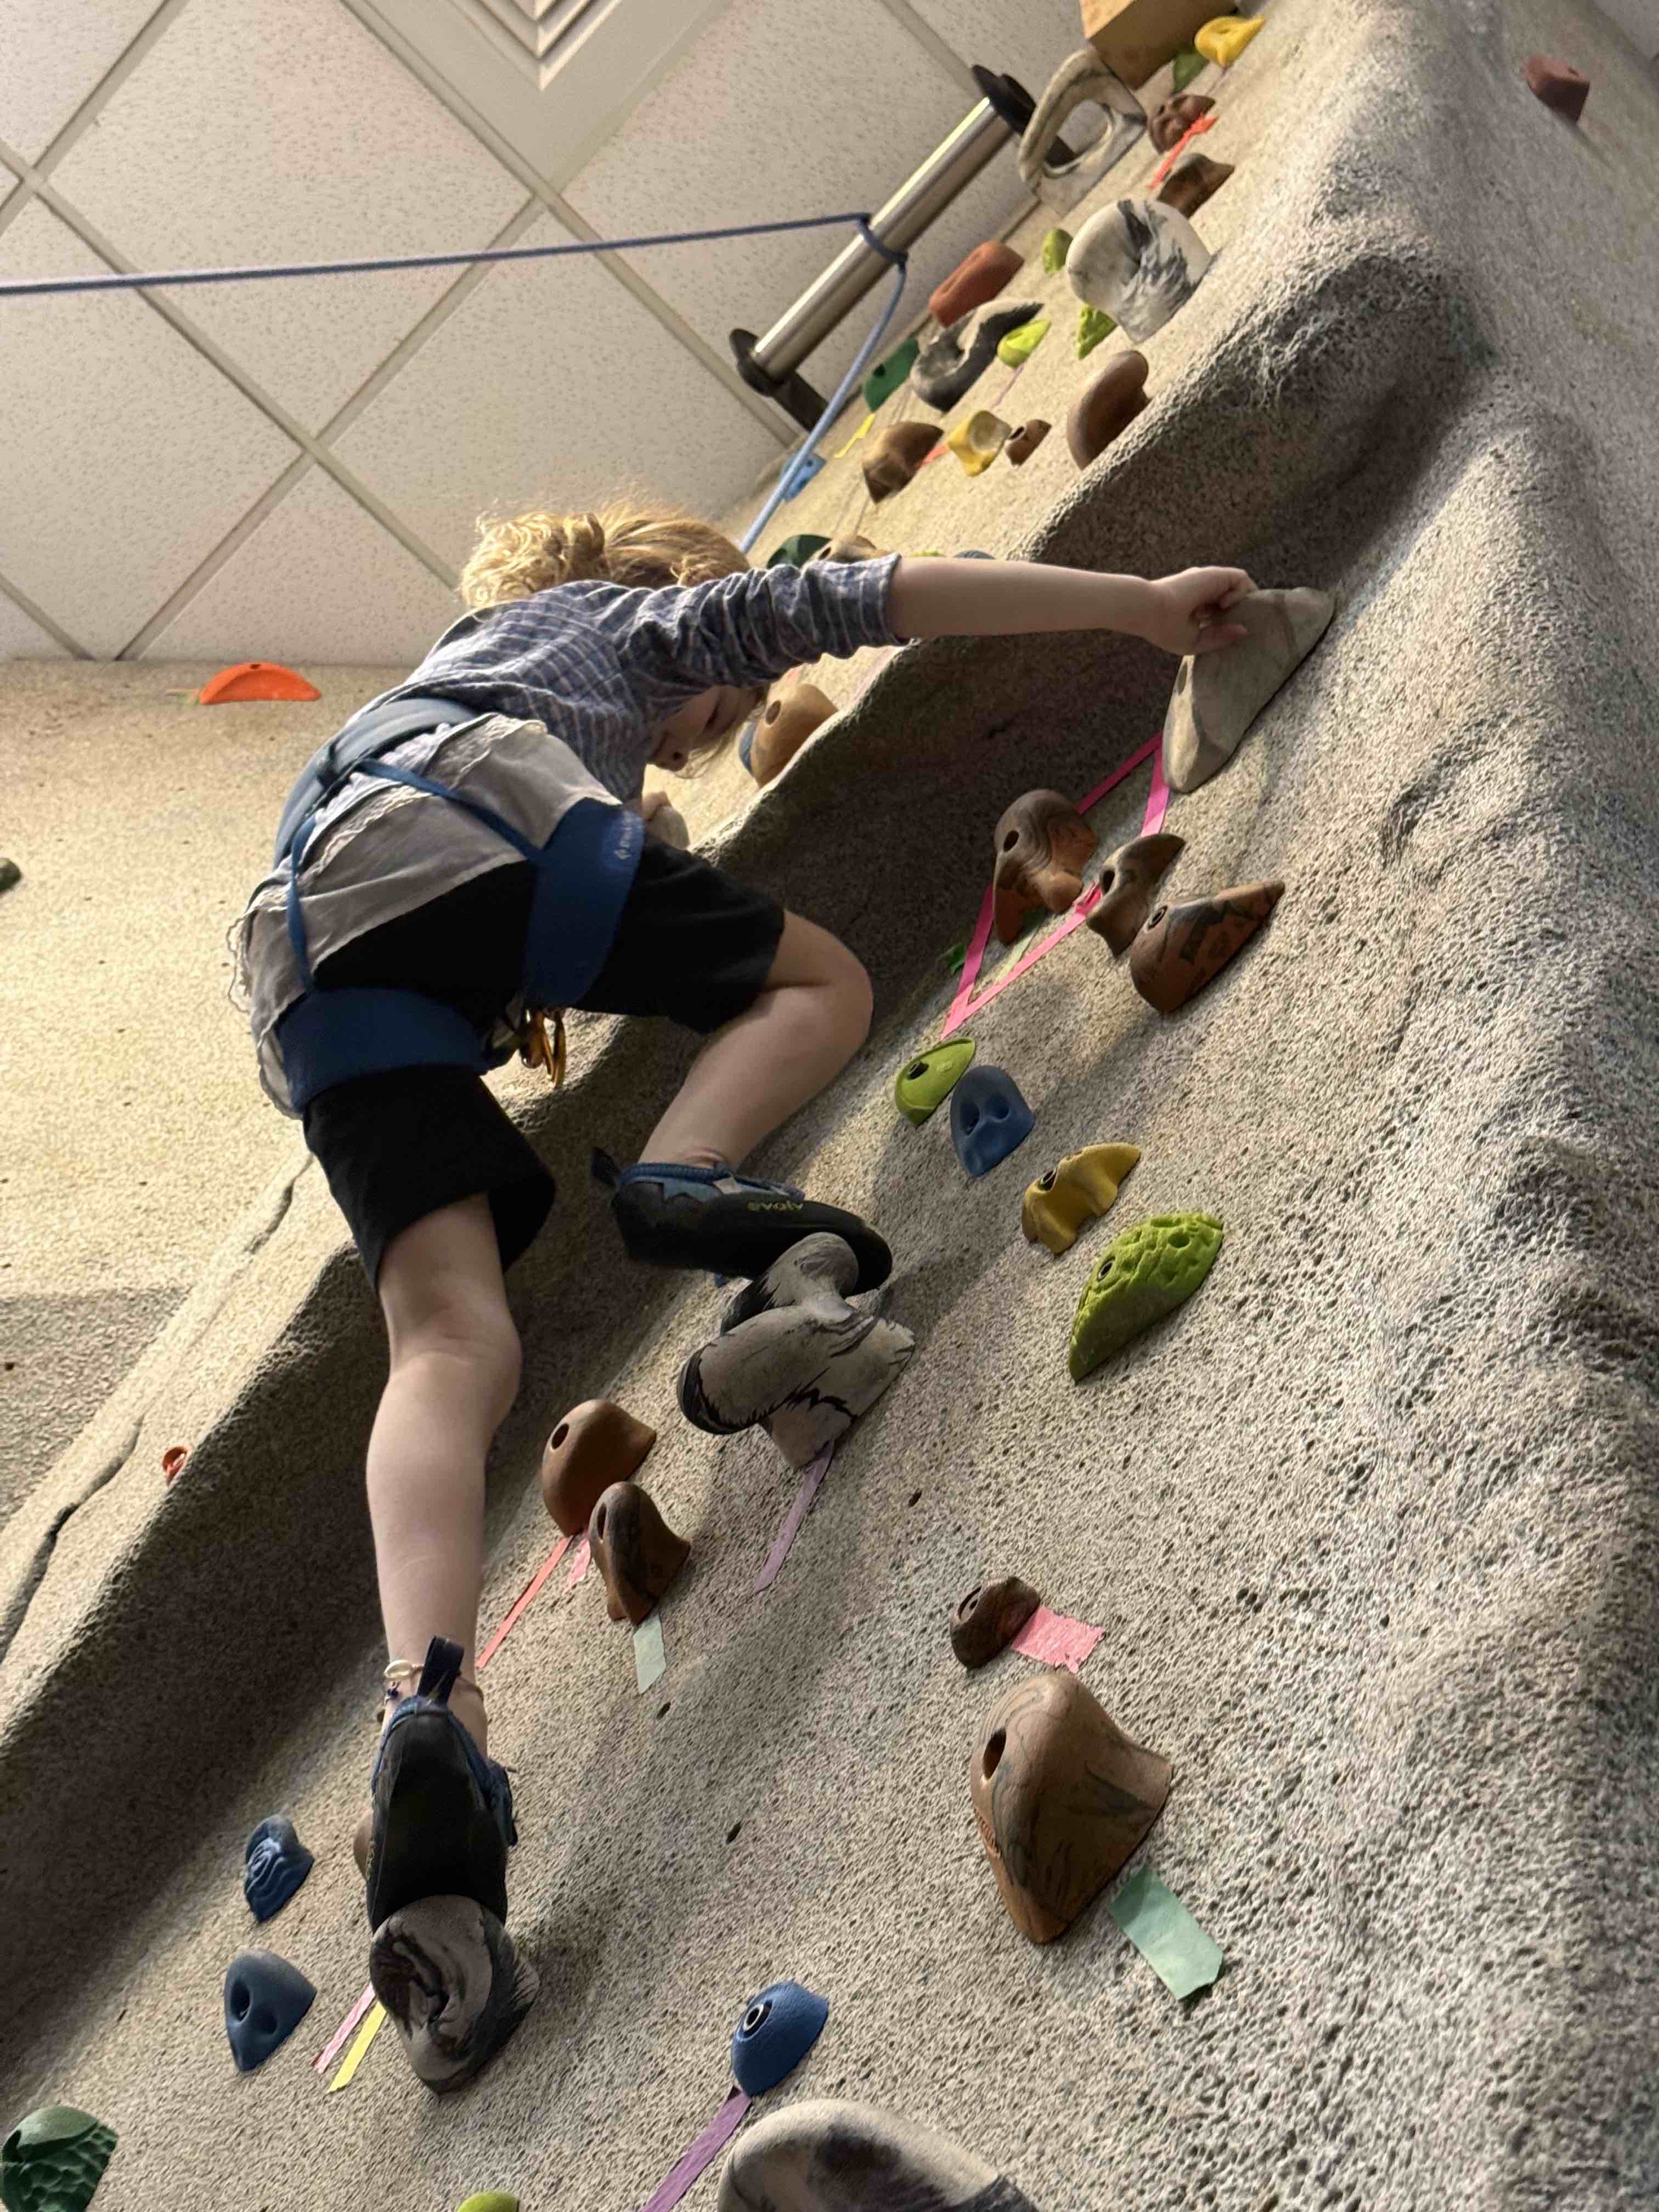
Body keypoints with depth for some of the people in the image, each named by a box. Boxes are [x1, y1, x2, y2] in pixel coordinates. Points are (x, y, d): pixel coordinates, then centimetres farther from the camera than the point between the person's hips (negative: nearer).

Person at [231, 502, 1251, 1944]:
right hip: (464, 826, -5)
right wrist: (1146, 605, 19)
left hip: (310, 957, 6)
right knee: (823, 982, 14)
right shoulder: (649, 611, 30)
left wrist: (496, 1000, 49)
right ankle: (684, 1173, -19)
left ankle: (428, 1701, -38)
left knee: (454, 1345, -11)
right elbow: (870, 596, 19)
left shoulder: (465, 654, 48)